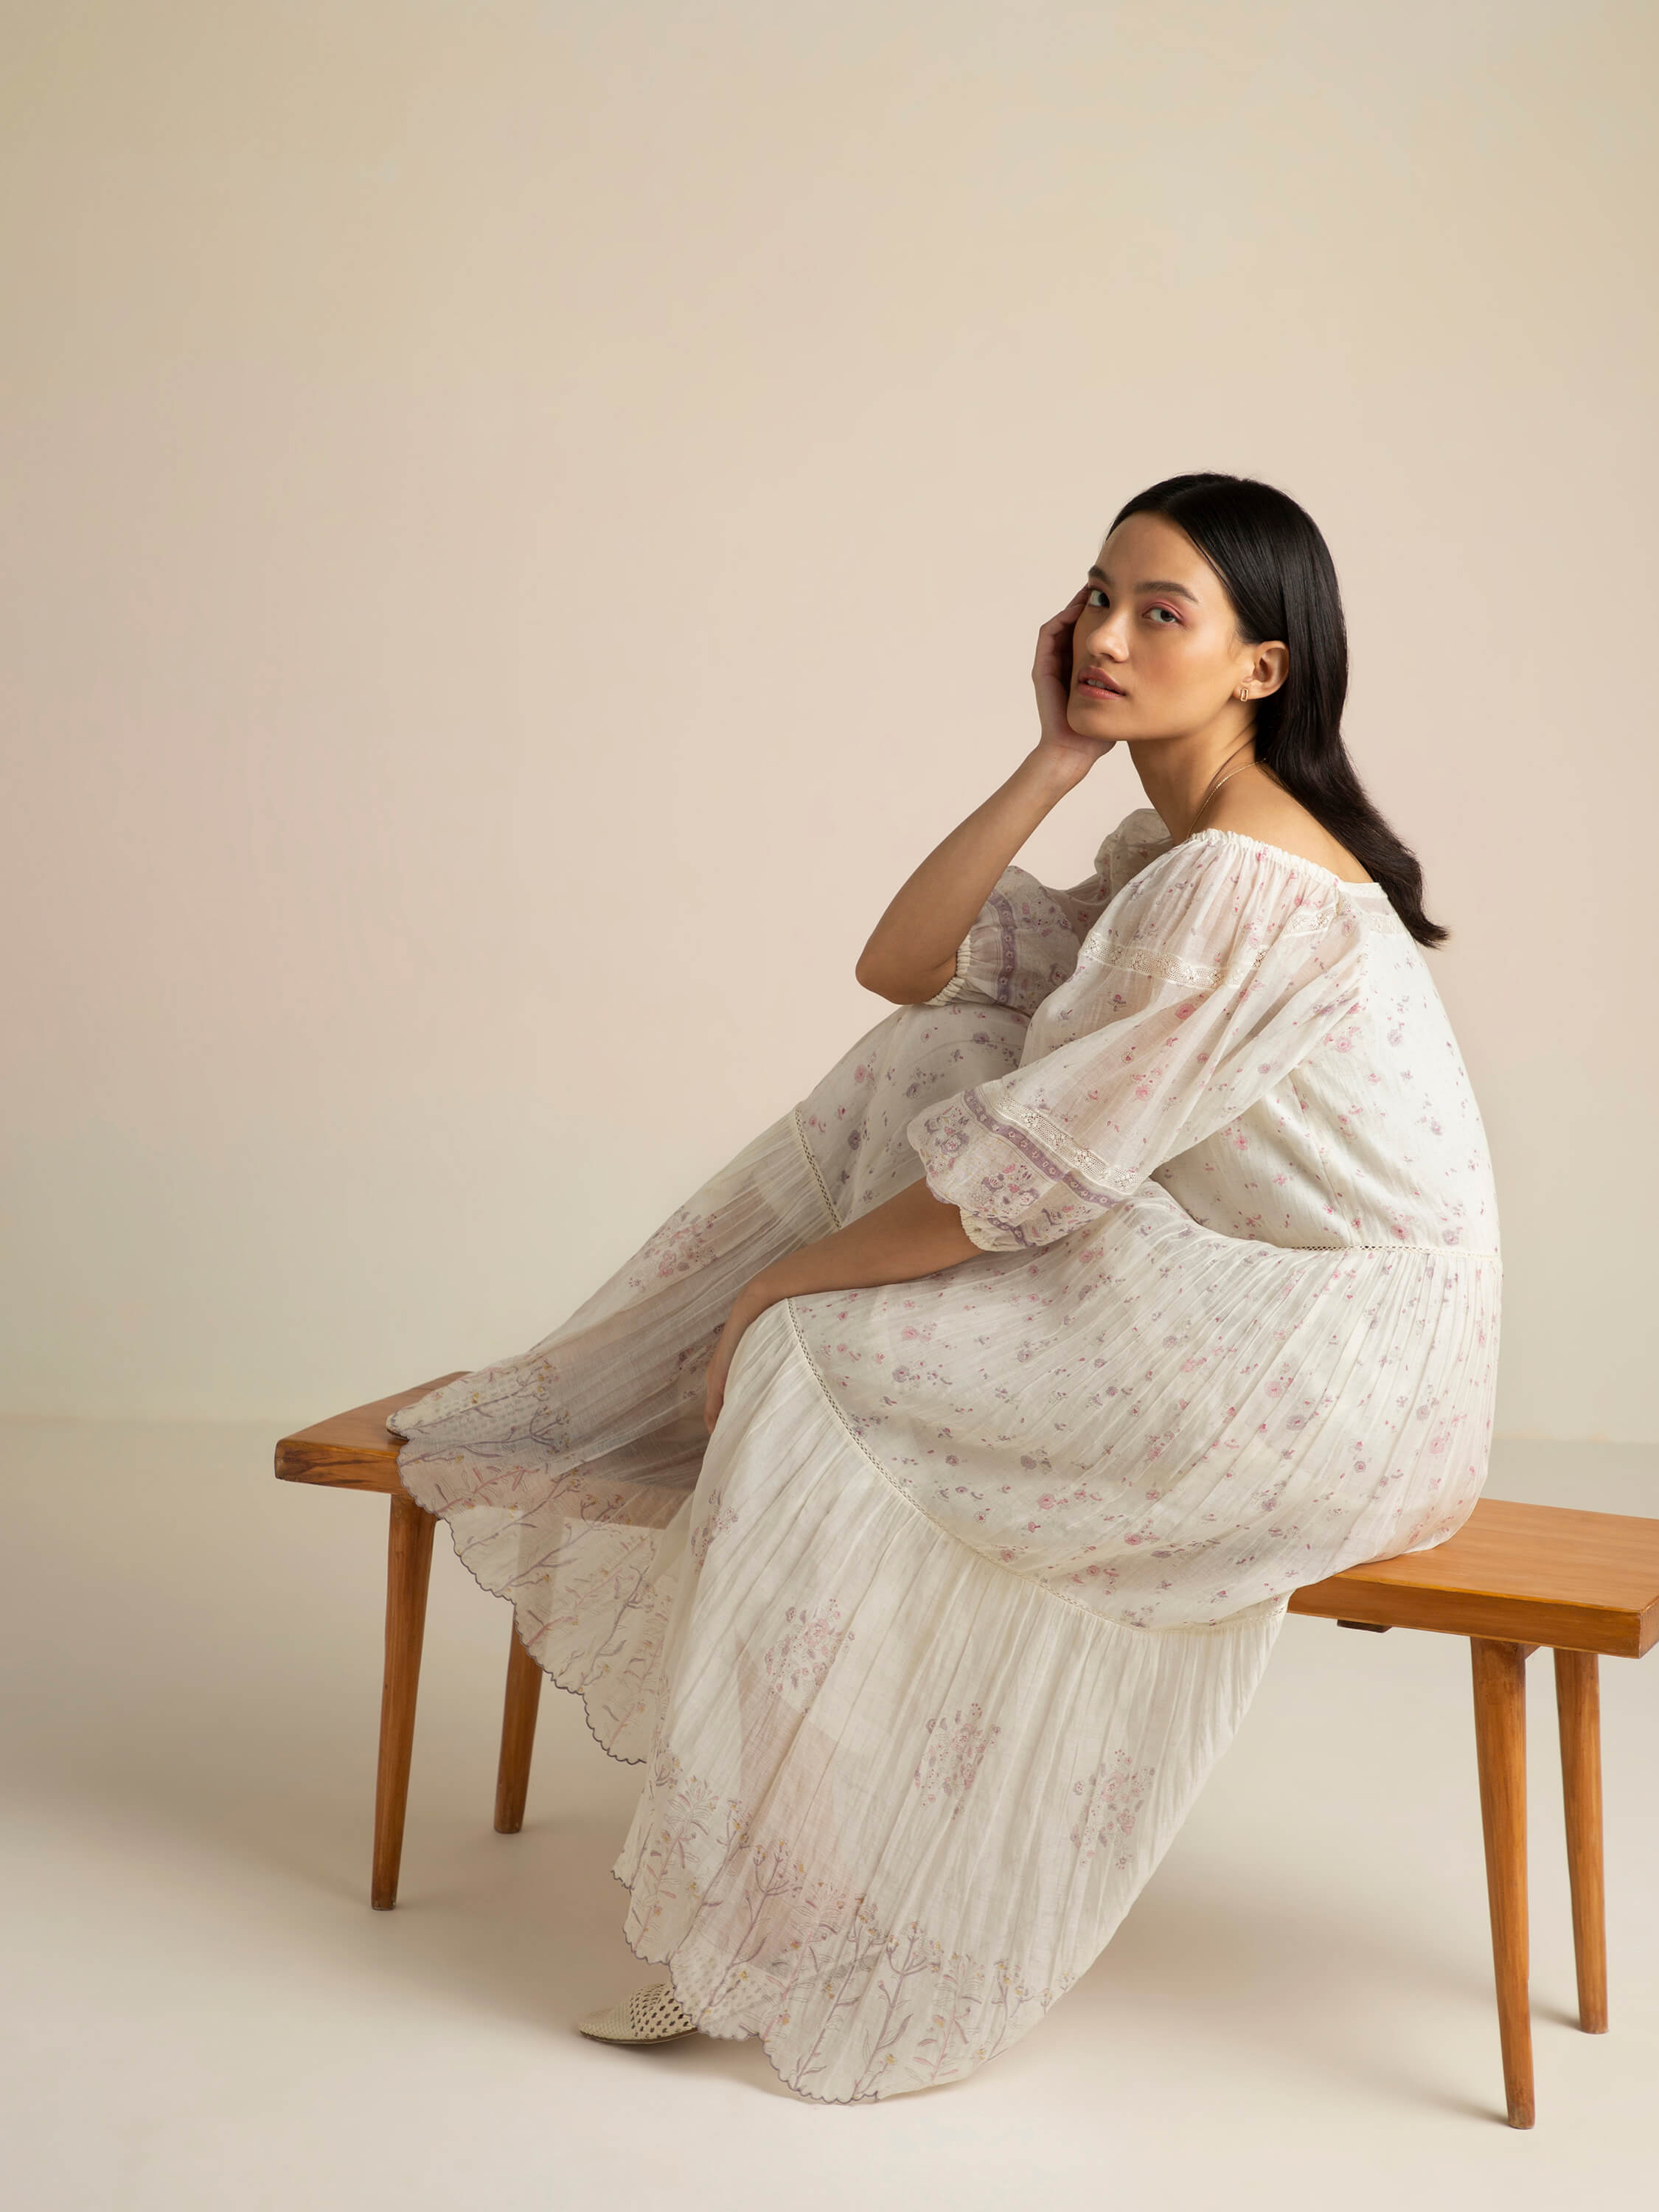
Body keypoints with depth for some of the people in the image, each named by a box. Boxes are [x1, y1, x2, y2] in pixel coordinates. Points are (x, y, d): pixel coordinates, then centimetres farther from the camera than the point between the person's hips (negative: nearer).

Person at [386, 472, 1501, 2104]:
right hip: (1239, 1309, 10)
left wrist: (782, 1286, -10)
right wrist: (1057, 759, -4)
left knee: (816, 1364, -11)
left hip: (1323, 1371, -10)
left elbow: (1027, 1176, -23)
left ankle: (791, 1930, 3)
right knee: (922, 1069, 3)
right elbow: (902, 964, 3)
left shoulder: (1238, 885, -23)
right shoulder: (1170, 849, 9)